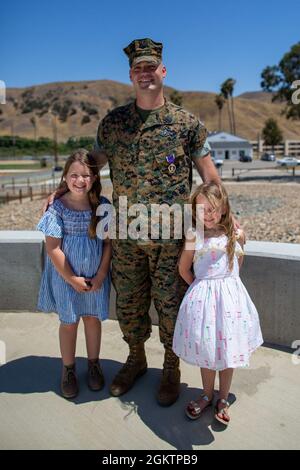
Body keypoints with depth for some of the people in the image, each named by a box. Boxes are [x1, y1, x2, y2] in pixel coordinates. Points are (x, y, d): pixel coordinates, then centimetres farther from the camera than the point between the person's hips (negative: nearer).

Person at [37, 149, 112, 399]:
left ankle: (94, 364, 38)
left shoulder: (103, 205, -9)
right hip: (66, 275, -1)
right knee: (69, 321, 14)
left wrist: (101, 274, -9)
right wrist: (71, 278, -12)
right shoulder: (58, 207, -15)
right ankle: (68, 369, 34)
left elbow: (109, 242, -5)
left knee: (93, 317, 17)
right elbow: (53, 248, -13)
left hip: (95, 275, 2)